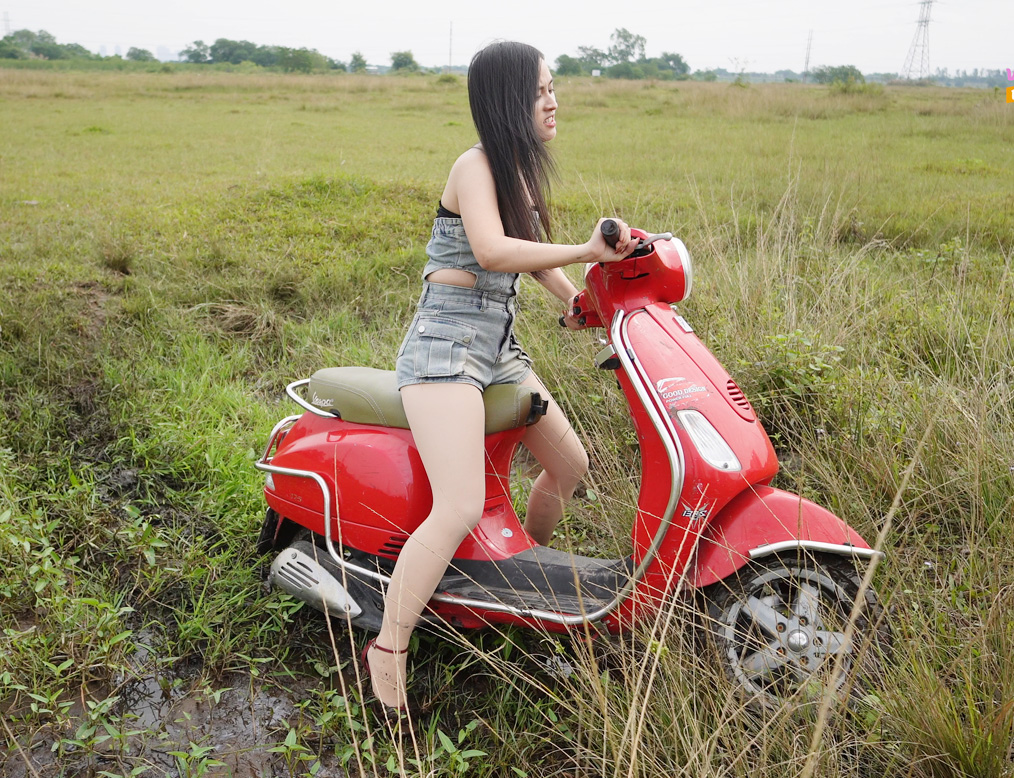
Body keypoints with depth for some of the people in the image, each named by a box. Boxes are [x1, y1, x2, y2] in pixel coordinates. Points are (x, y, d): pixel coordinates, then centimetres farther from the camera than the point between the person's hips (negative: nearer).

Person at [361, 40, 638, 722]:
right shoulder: (476, 164, -12)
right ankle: (388, 650, -8)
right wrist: (586, 252, -30)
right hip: (445, 345, -9)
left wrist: (579, 300, 11)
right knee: (462, 508, -24)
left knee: (571, 464, 16)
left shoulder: (521, 168, 15)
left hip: (498, 346, 9)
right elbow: (491, 251, -29)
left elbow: (531, 248, 25)